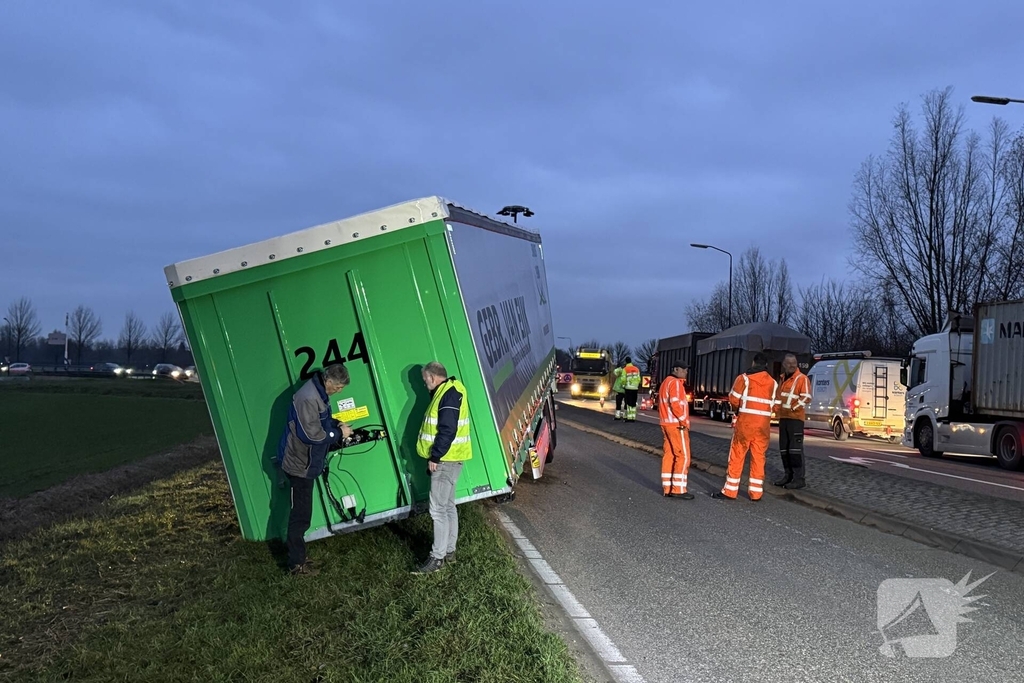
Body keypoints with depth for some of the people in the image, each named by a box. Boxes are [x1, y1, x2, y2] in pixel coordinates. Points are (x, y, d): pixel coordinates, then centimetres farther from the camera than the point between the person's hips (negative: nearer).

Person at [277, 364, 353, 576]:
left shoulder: (319, 392, 4)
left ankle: (298, 555, 29)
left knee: (301, 512, 18)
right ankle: (297, 564, 8)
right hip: (299, 463, -10)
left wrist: (337, 424, 1)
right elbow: (312, 435, -28)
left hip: (305, 461, 10)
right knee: (301, 514, -1)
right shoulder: (308, 398, -28)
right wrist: (339, 434, -16)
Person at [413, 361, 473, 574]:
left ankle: (437, 557, -3)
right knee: (448, 506, 15)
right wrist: (435, 456, 20)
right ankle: (449, 552, 23)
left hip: (445, 460, -11)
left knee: (438, 509, -8)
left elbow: (448, 430, -24)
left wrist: (435, 456, -21)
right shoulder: (446, 392, 16)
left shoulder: (449, 394, -17)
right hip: (447, 460, 11)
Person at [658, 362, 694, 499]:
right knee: (683, 455, -8)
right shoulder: (675, 382, -11)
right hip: (677, 424, -10)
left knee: (669, 455, 8)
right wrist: (684, 421, -18)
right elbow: (675, 403, -22)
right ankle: (678, 488, -11)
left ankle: (667, 488, 9)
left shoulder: (666, 382, 20)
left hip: (667, 424, 10)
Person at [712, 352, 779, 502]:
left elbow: (733, 399, -1)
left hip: (746, 421, -3)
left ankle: (730, 491, 3)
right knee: (758, 457, 9)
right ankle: (756, 492, 10)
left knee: (737, 455, 2)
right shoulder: (773, 383, 9)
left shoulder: (744, 378, -3)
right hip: (764, 423, 3)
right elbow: (774, 405, 9)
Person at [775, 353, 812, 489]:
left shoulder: (802, 378, -6)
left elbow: (806, 397, -14)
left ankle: (799, 479, -8)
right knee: (784, 448, 10)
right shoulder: (782, 379, 17)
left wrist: (794, 408, -19)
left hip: (795, 418, -8)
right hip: (783, 417, 8)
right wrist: (777, 408, 14)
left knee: (795, 448, -10)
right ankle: (789, 475, 19)